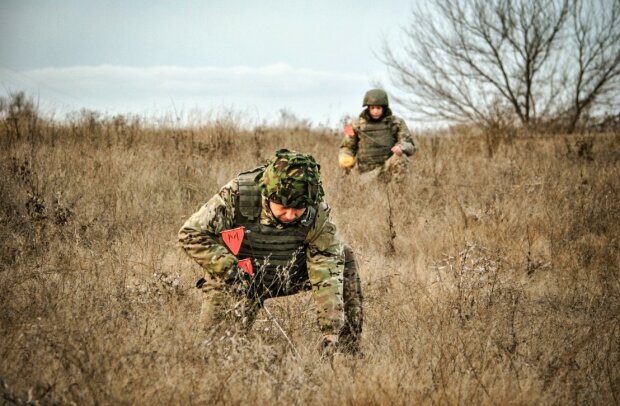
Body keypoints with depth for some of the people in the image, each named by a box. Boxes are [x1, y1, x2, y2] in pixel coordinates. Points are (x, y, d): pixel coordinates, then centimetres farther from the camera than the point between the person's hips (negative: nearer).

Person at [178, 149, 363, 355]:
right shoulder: (237, 196, -28)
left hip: (287, 277, 2)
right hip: (234, 279, -2)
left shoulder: (317, 214, -23)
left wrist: (331, 331, -32)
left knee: (343, 257, -14)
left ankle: (348, 351, -5)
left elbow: (327, 276, -24)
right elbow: (190, 234, -20)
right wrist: (230, 269, -30)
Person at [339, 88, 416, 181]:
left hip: (388, 168, 0)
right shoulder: (356, 125, 6)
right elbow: (347, 148, 14)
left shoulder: (396, 123, 4)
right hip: (367, 171, 0)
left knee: (401, 158, -31)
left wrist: (400, 147, -22)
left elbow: (410, 146, 2)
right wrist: (344, 160, -9)